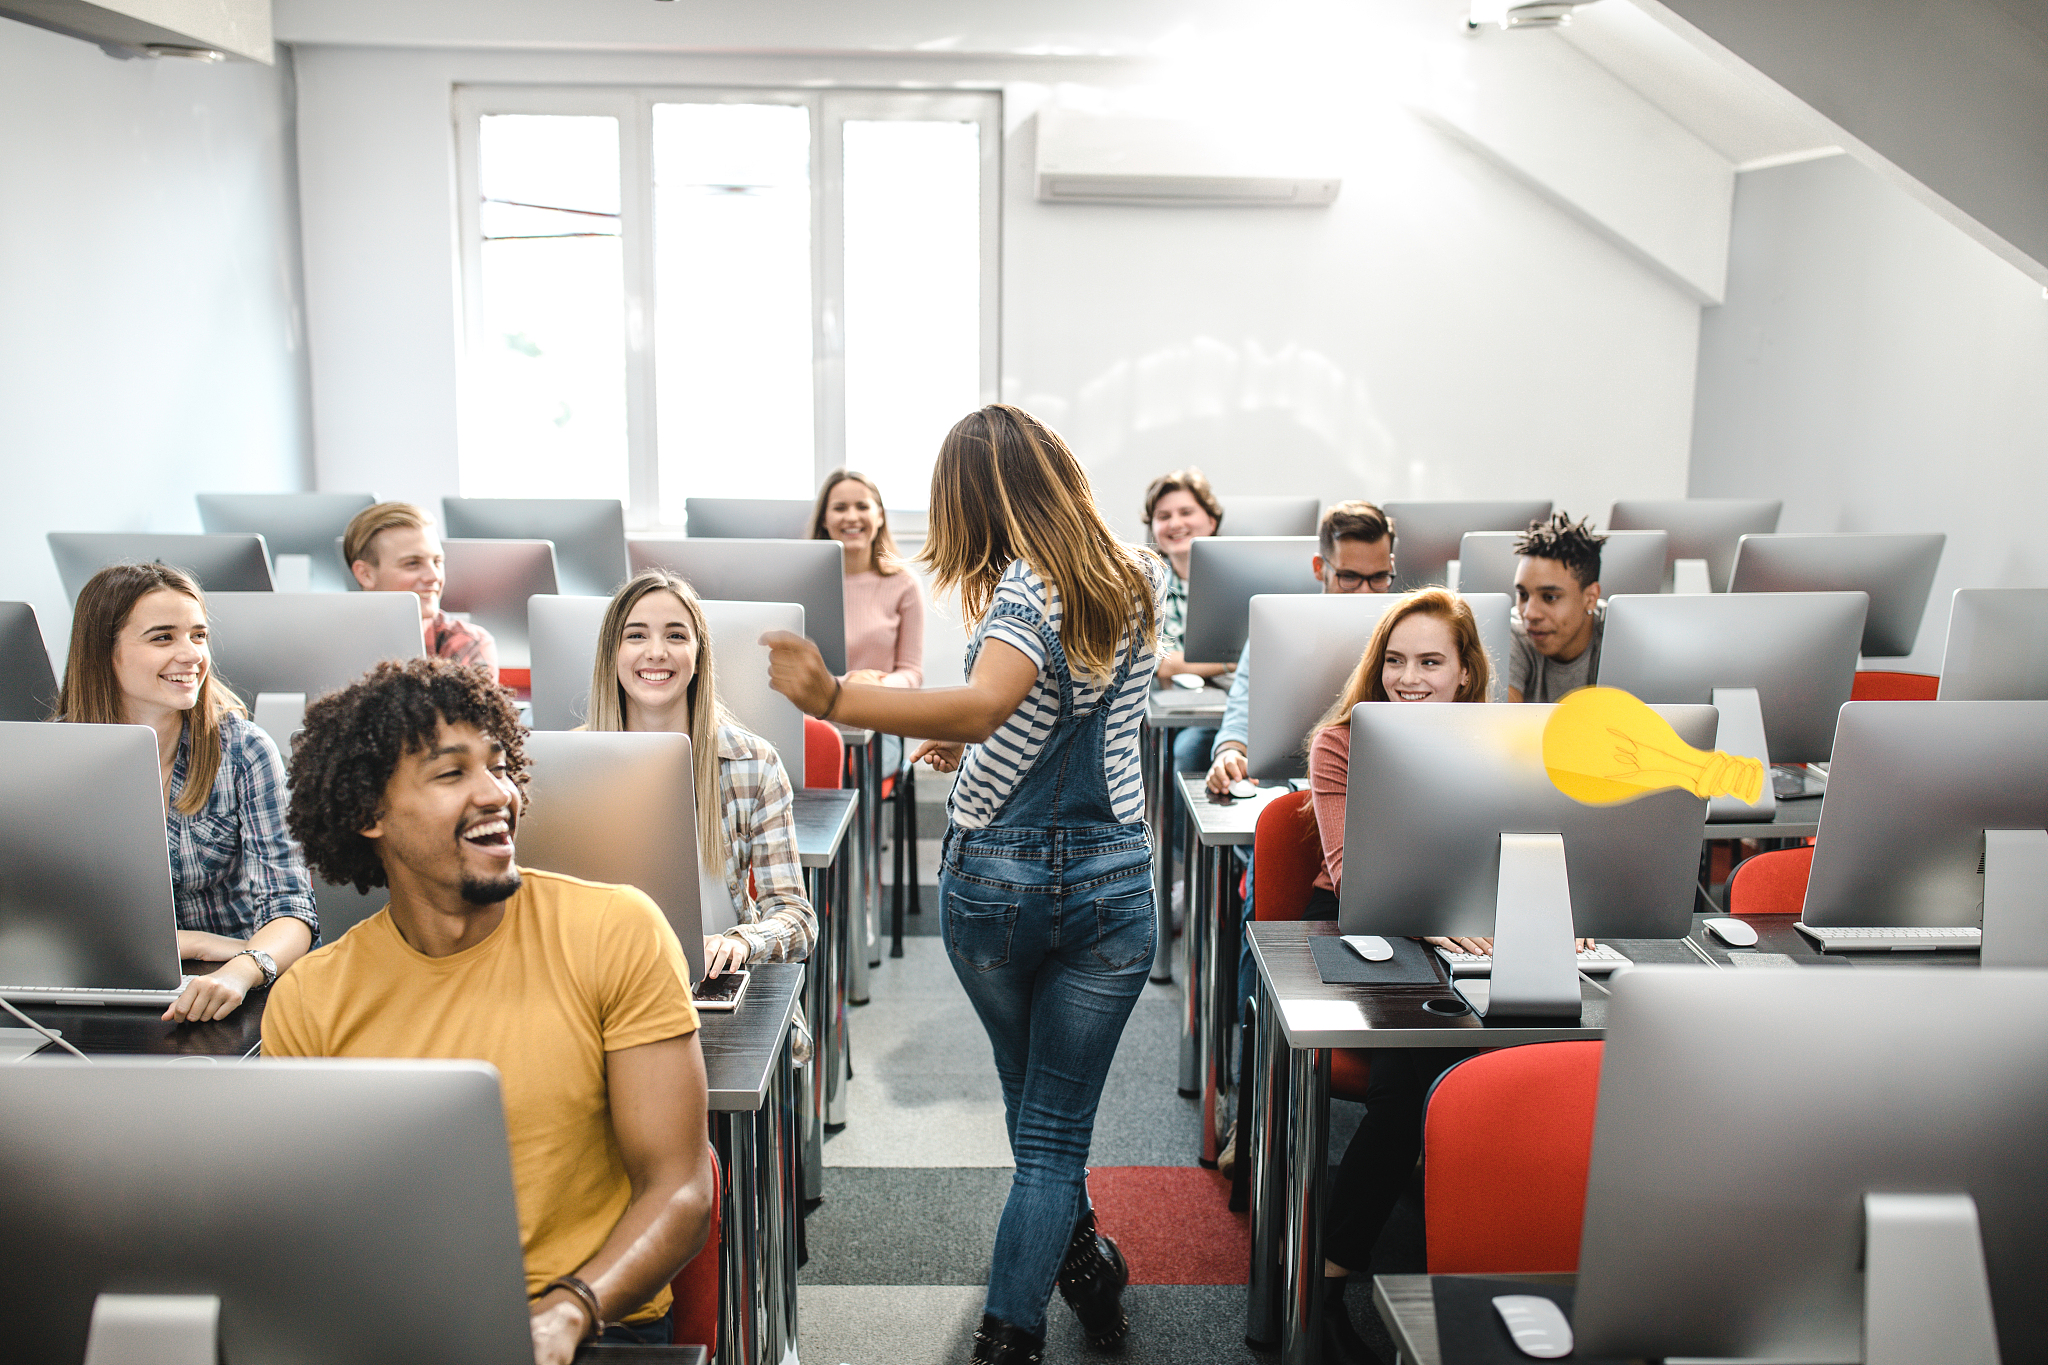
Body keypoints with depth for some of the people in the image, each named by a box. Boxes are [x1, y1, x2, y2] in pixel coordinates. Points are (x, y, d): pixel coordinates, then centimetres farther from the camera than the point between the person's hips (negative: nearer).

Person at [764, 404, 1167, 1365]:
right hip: (1111, 882, 3)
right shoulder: (1142, 579, 5)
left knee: (1029, 1099, 24)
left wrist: (836, 700, -43)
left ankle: (1081, 1254, 40)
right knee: (1055, 1129, 7)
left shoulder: (1025, 591, -15)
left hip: (995, 881, -3)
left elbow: (981, 708, -35)